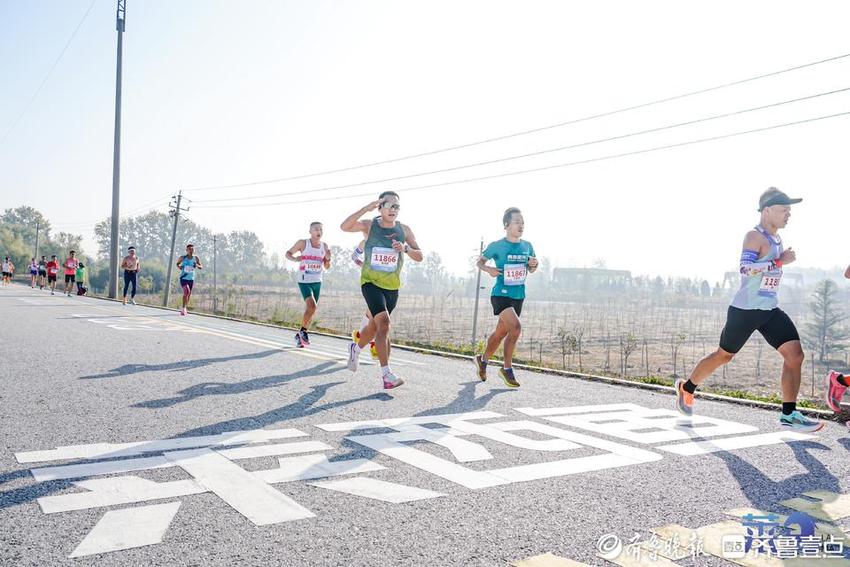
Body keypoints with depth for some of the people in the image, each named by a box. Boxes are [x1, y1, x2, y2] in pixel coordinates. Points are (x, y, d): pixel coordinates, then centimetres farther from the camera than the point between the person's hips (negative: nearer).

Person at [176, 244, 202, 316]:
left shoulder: (196, 258, -2)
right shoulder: (182, 258, -5)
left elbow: (201, 267, 5)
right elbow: (177, 263, 13)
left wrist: (197, 265, -16)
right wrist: (179, 266, -9)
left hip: (191, 279, 3)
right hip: (183, 278, -3)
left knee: (189, 294, 12)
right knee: (186, 291, -24)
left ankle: (185, 308, 34)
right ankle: (183, 308, -12)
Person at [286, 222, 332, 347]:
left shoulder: (325, 246, 5)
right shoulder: (303, 243, -6)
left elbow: (326, 267, 11)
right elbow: (288, 253, 4)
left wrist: (328, 259, -10)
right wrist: (295, 259, -17)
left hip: (317, 282, 5)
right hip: (304, 281, -5)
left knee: (309, 309, 10)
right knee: (312, 306, -23)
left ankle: (299, 335, 26)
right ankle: (303, 330, -3)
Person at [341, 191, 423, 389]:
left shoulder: (404, 230, 1)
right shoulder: (369, 225, -7)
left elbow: (419, 257, -1)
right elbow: (344, 226, -25)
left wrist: (405, 248, -21)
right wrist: (366, 208, -30)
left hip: (392, 286, 4)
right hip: (371, 282, -4)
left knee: (375, 326, 17)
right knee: (383, 322, -22)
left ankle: (356, 348, 49)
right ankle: (386, 374, -22)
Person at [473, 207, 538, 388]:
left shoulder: (527, 246, 6)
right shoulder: (496, 246, -8)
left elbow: (530, 270, 19)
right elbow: (479, 262, 6)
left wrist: (533, 265, -4)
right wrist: (488, 269, -15)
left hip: (518, 297, 6)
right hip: (501, 295, -6)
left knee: (501, 333, 14)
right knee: (515, 327, -23)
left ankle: (483, 360, 38)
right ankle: (507, 369, -8)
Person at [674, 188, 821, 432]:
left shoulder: (775, 238, 13)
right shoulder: (755, 236, -14)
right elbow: (746, 268, -29)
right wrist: (780, 261, -26)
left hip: (770, 311, 8)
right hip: (745, 310, -8)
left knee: (795, 353, -7)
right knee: (724, 355, 7)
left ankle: (789, 414, -3)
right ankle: (686, 387, 28)